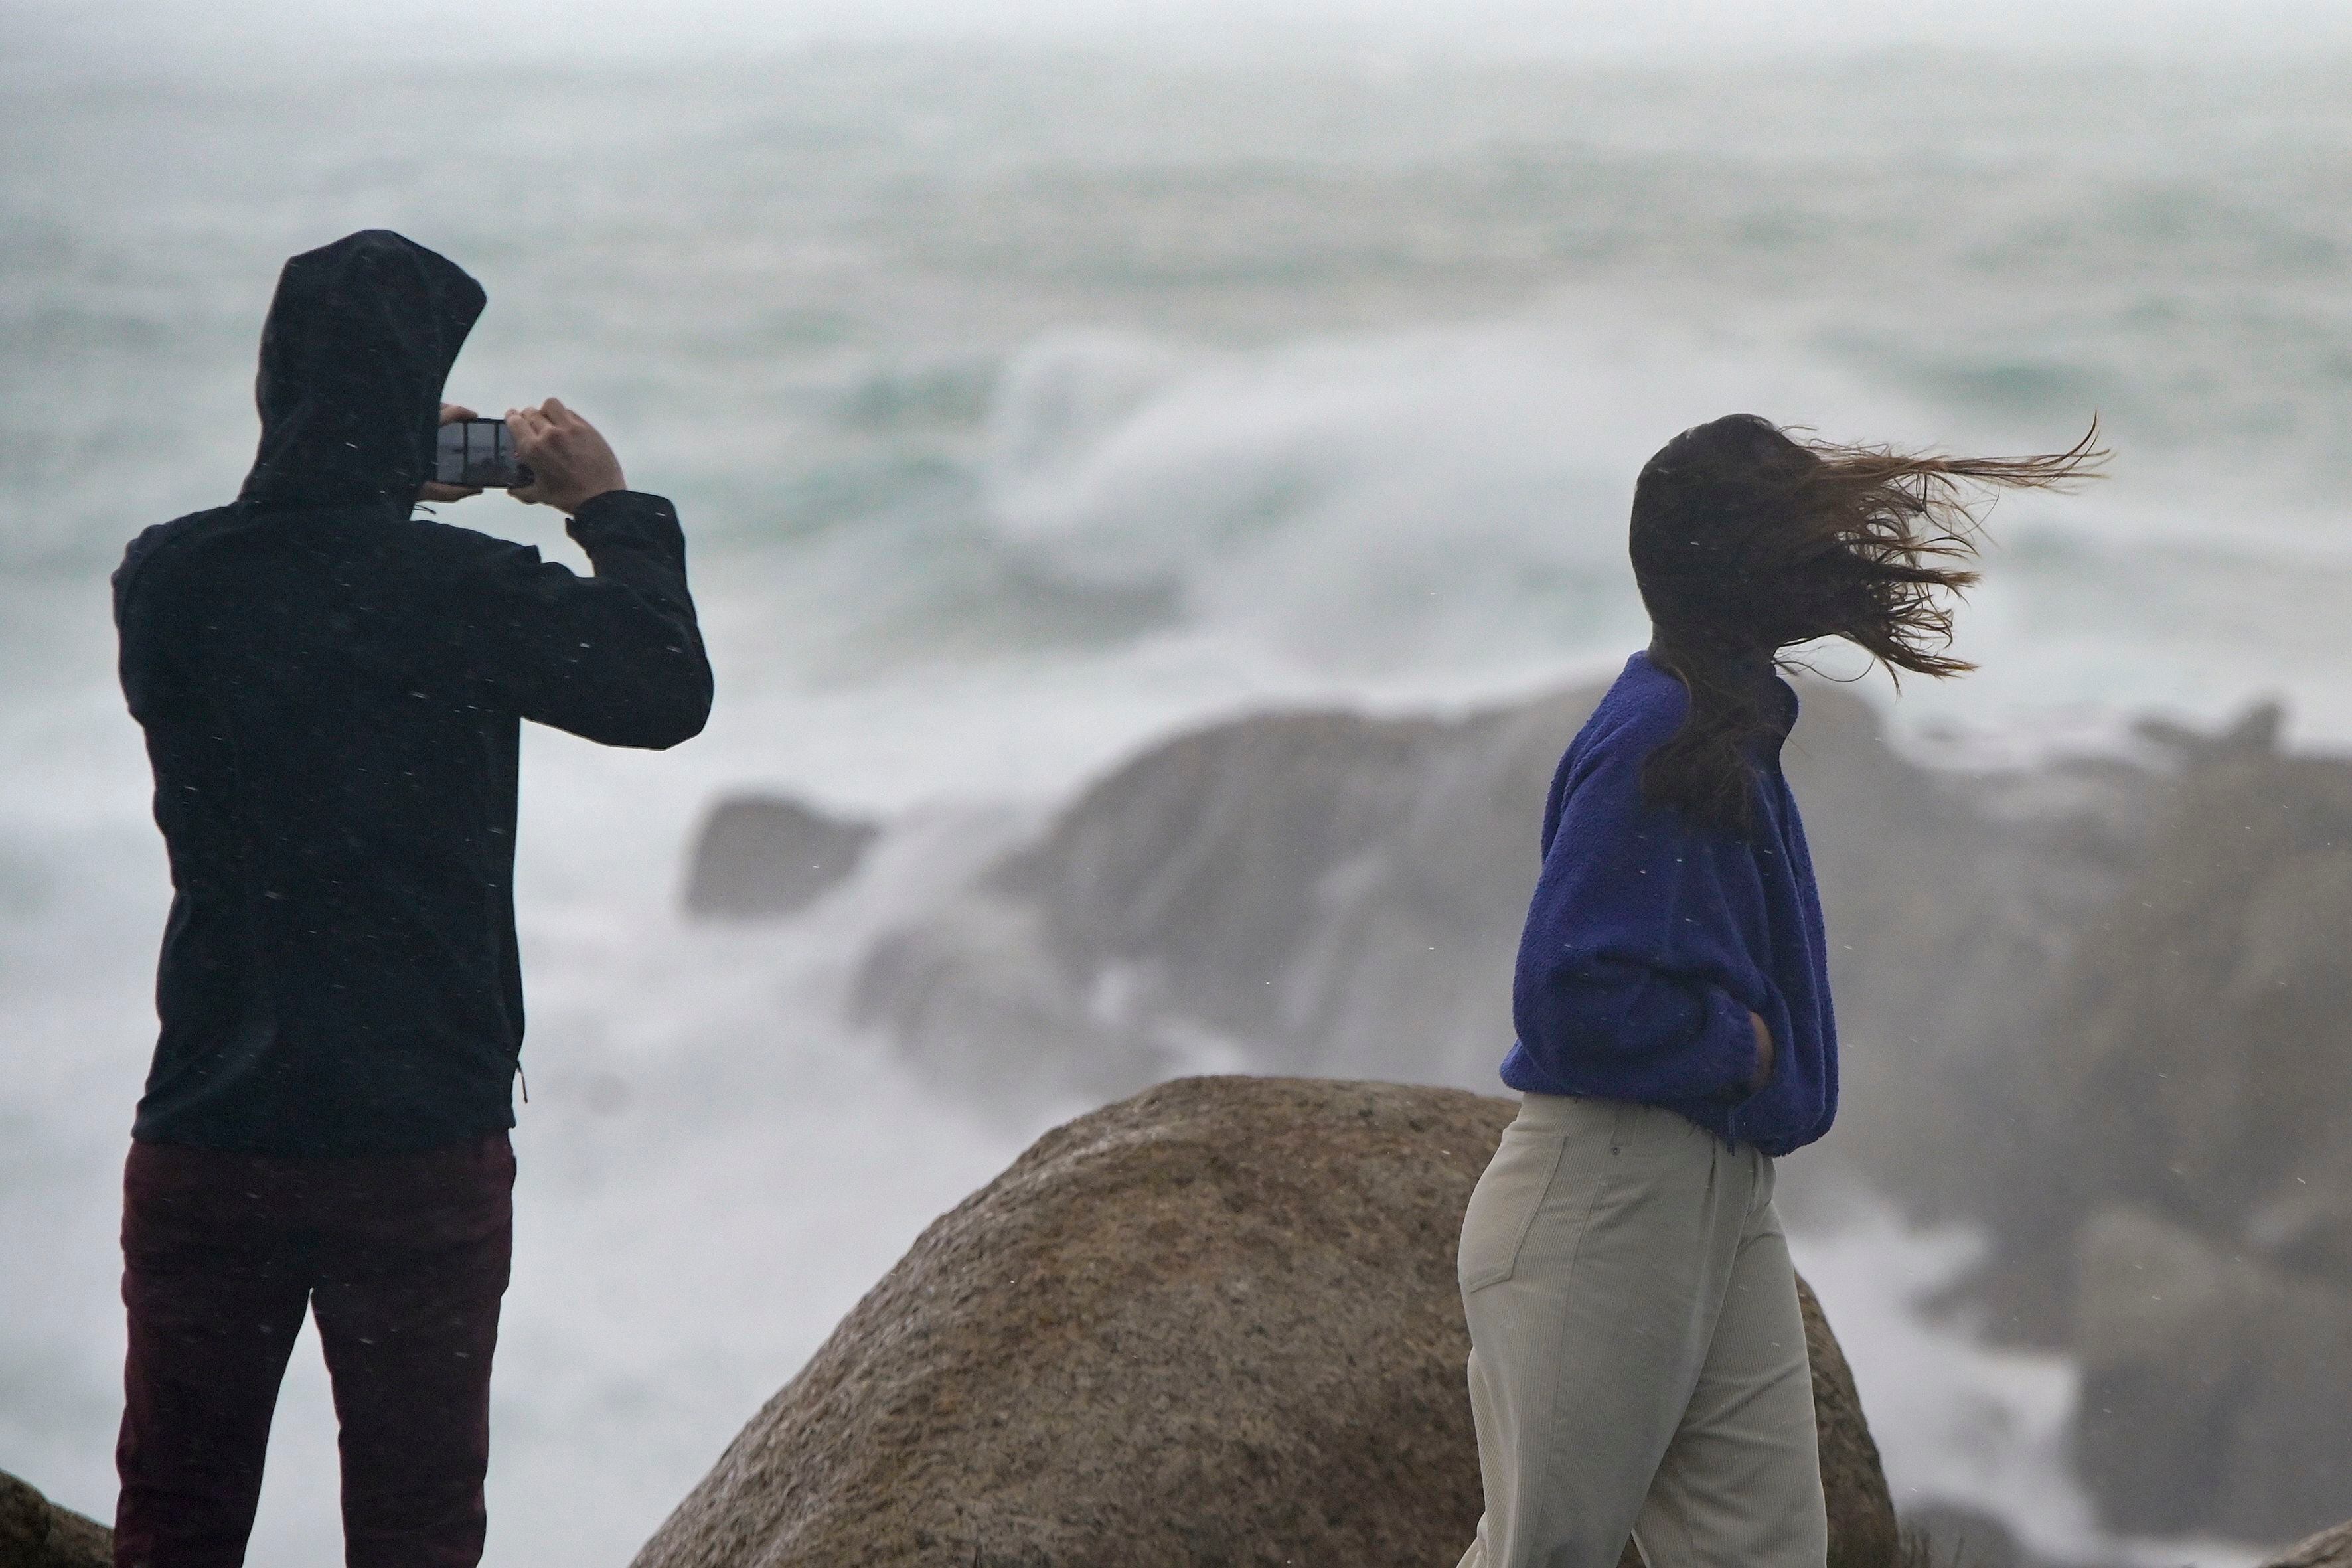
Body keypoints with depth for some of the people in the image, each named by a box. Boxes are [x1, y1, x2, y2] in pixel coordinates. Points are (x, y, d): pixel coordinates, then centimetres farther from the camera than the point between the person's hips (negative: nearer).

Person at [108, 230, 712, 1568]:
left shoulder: (164, 583, -4)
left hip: (207, 1140, 3)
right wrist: (615, 511, 10)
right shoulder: (464, 592, -15)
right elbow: (668, 691, -2)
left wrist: (388, 492, 18)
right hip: (424, 1142, -3)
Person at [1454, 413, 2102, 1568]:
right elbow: (1571, 997, -23)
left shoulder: (1728, 726, 13)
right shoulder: (1658, 737, -17)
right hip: (1606, 1201, -9)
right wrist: (1742, 1048, -11)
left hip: (1725, 1202, 10)